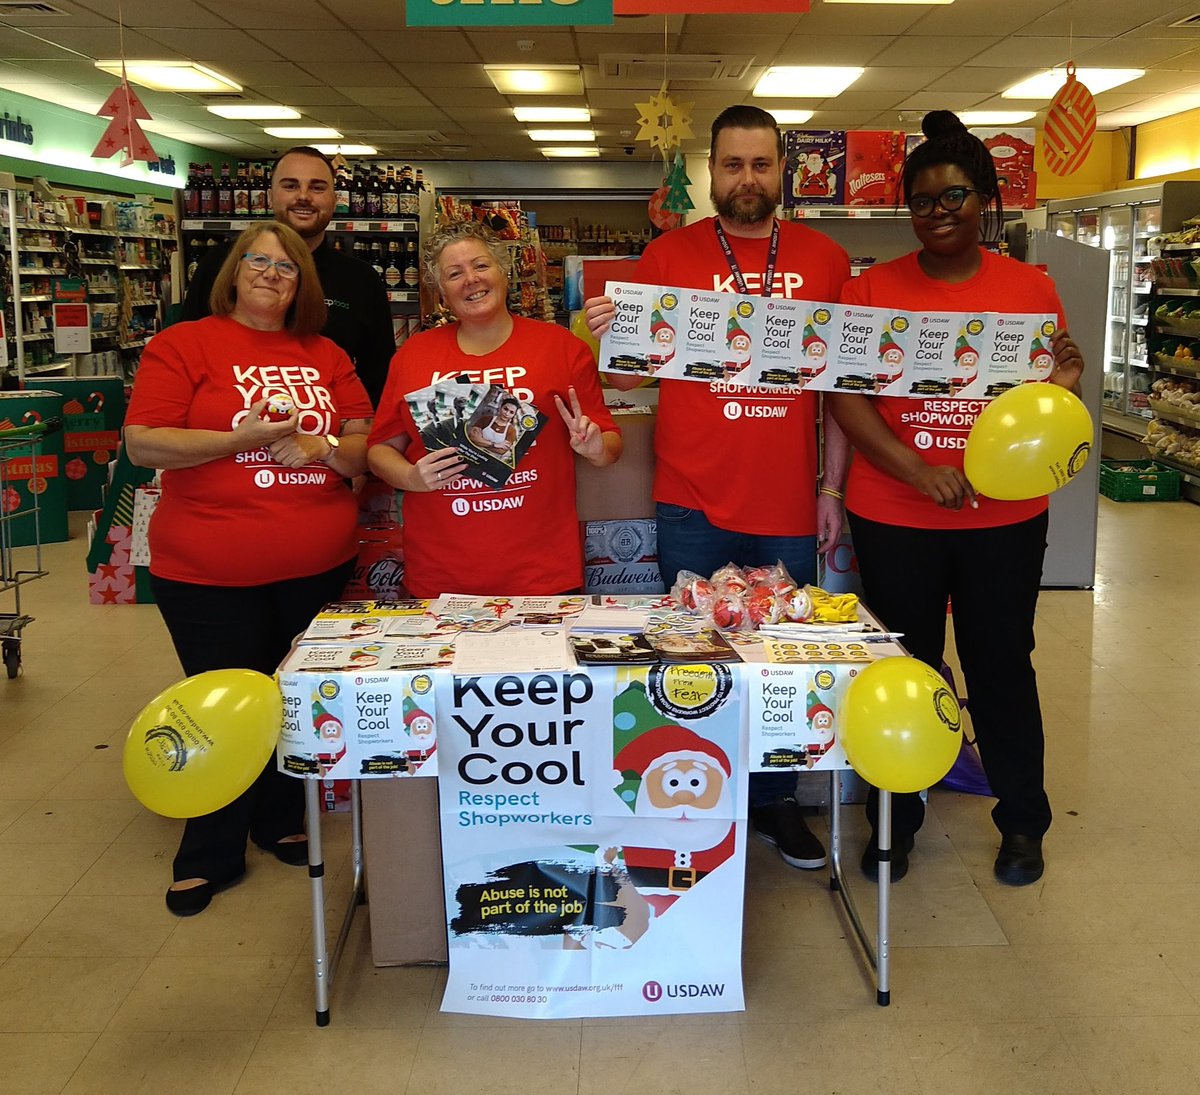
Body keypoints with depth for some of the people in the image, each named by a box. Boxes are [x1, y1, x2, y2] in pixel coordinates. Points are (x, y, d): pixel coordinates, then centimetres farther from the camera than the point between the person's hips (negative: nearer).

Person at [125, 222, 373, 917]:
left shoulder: (327, 358, 11)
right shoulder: (183, 345, -2)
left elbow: (365, 445, 10)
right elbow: (143, 444, -10)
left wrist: (325, 447, -12)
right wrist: (242, 438, -18)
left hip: (318, 565, 4)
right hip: (209, 571, -4)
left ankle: (281, 822, 35)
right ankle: (212, 857, 21)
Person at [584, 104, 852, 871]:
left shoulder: (825, 260, 6)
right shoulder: (670, 254, 3)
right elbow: (631, 374, 4)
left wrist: (832, 489, 4)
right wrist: (608, 336, -18)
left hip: (789, 505, 2)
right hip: (694, 502, -1)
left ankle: (774, 799, 29)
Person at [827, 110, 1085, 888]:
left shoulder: (1032, 288, 3)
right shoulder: (874, 290, 0)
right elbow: (846, 397, -7)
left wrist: (1061, 381, -15)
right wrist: (915, 468, -19)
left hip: (1005, 518, 1)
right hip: (894, 519, 0)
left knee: (1002, 664, 11)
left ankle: (1024, 822, 29)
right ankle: (894, 821, 26)